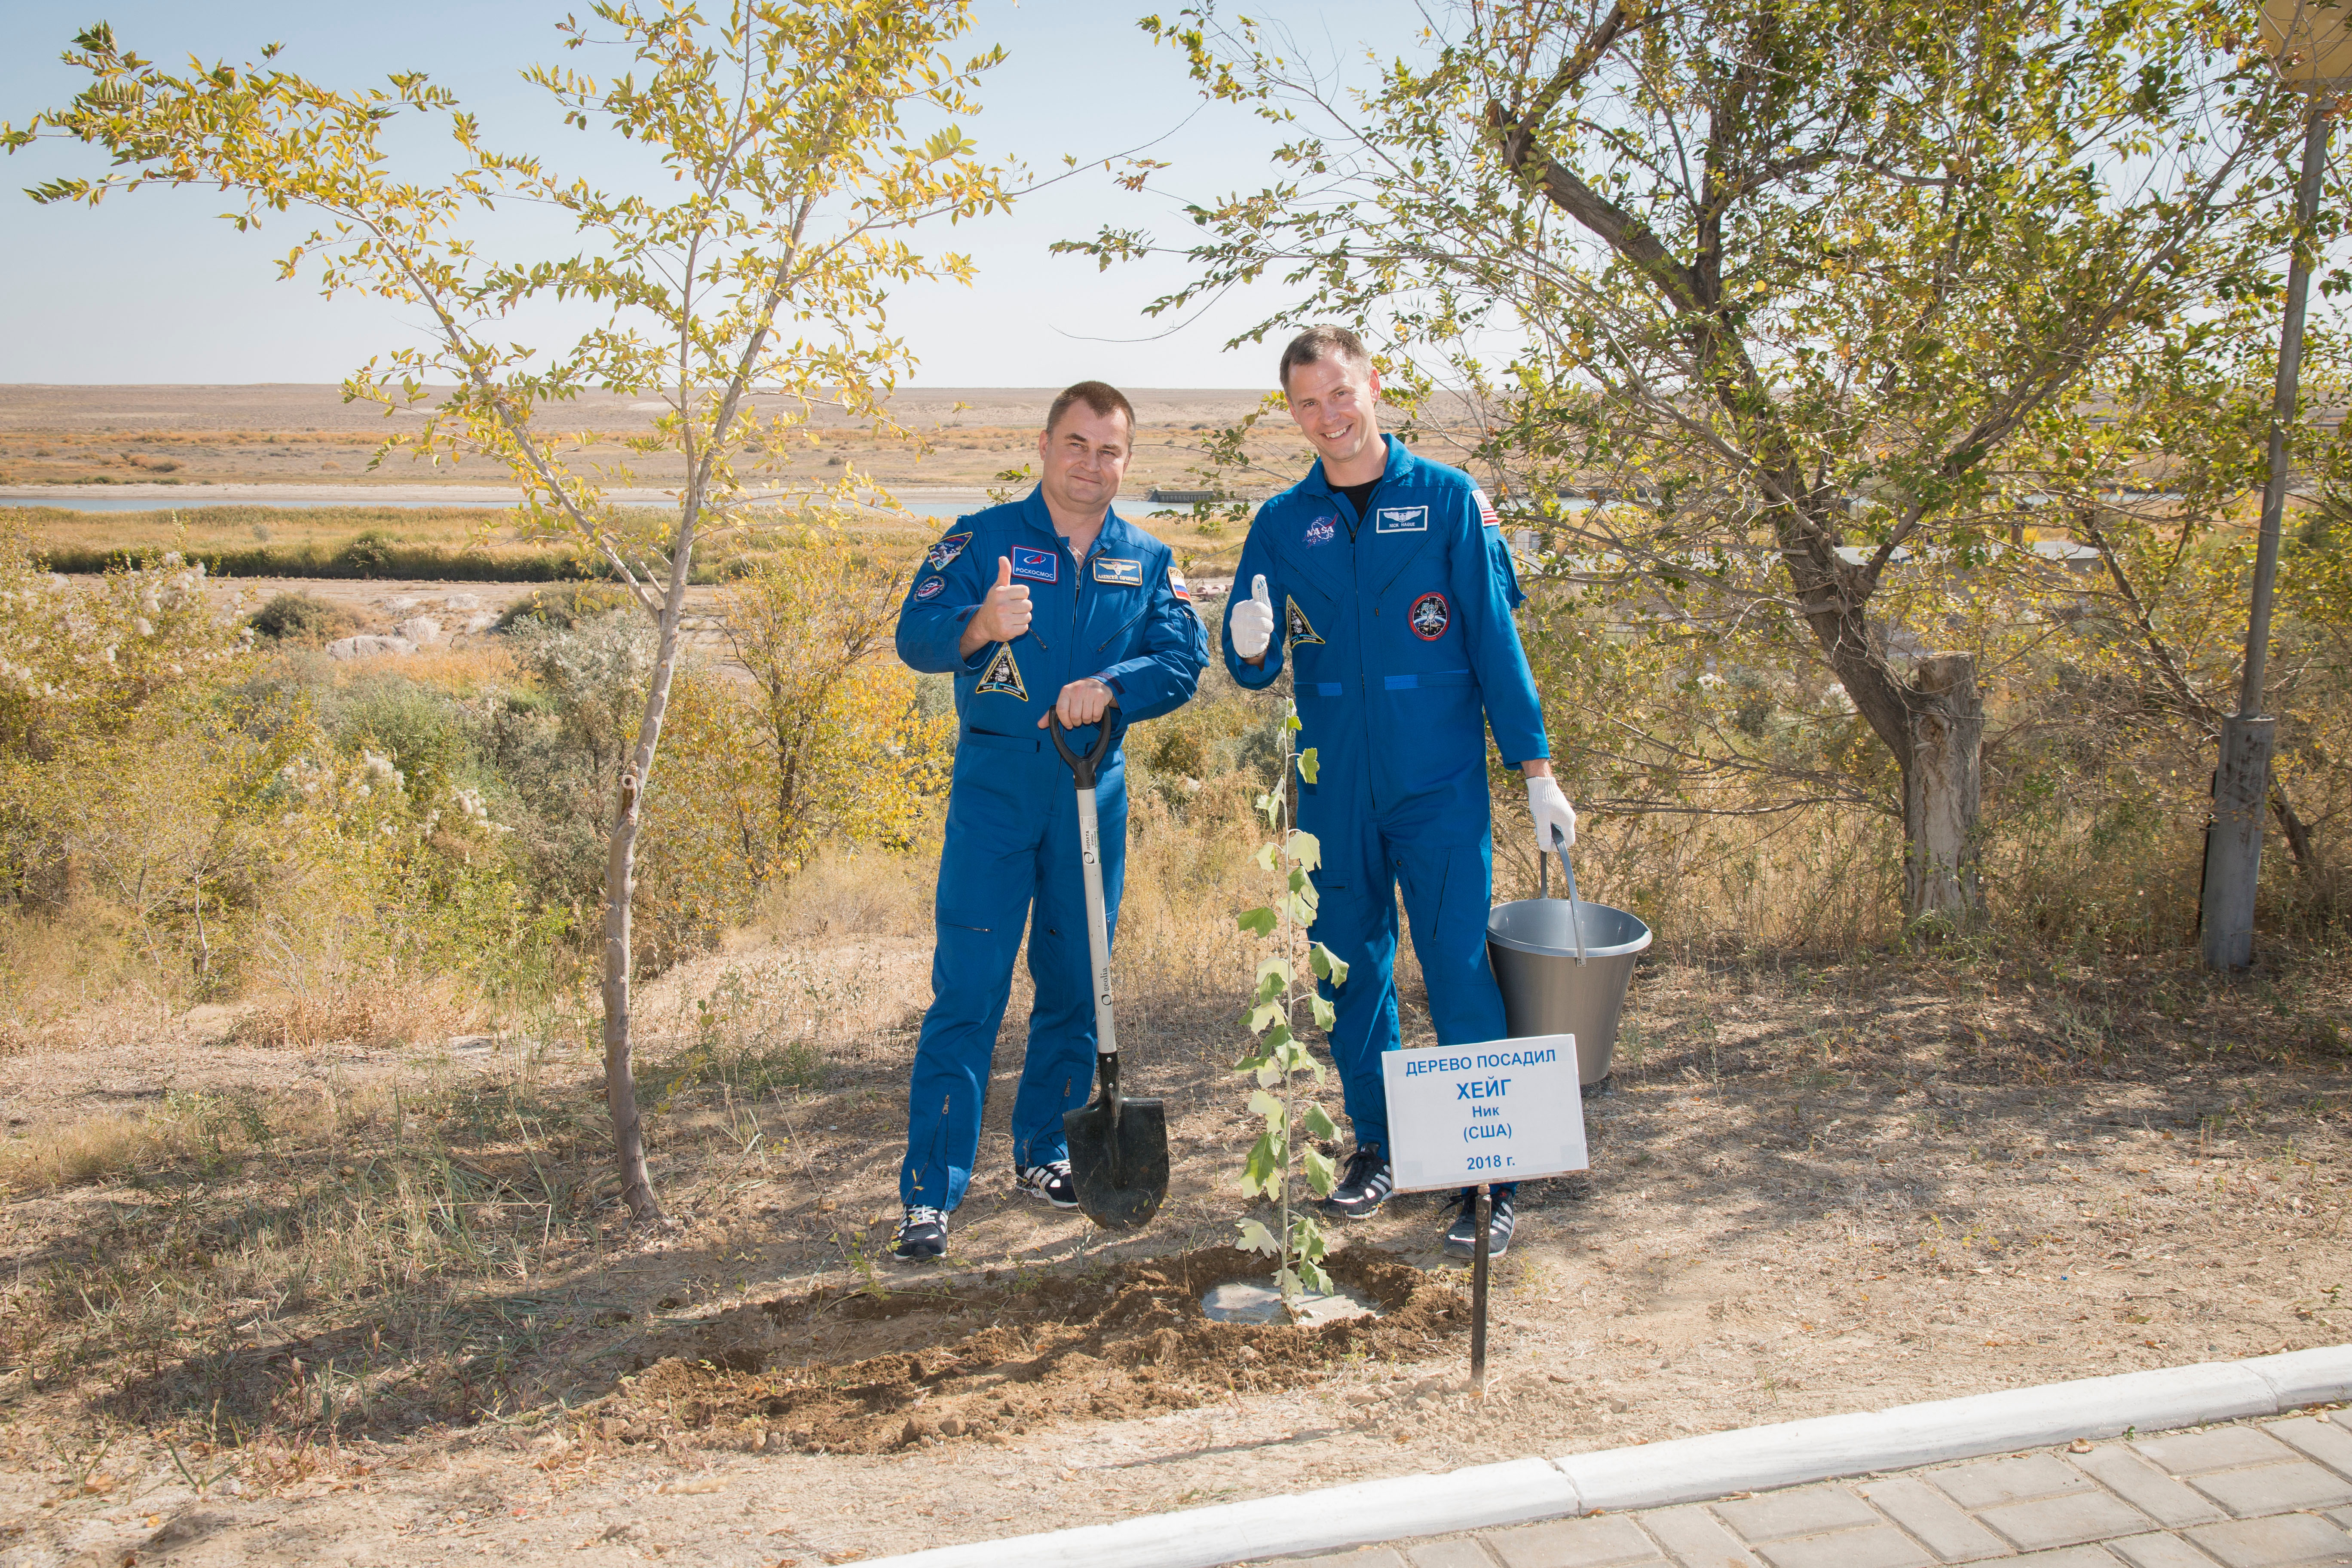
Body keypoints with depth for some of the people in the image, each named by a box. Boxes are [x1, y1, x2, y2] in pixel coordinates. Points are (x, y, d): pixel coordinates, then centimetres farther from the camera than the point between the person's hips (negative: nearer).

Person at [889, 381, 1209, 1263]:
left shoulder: (1148, 562, 10)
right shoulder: (983, 539, 1)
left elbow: (1184, 660, -2)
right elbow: (915, 635, -10)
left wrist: (1109, 686, -20)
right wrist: (981, 625, -31)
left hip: (1094, 792, 4)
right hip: (994, 787, -4)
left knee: (1075, 984, 11)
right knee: (968, 989, -7)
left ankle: (1044, 1155, 27)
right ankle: (930, 1194, -4)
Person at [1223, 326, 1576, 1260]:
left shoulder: (1448, 499, -1)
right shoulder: (1283, 523, 6)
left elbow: (1496, 639, -1)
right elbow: (1254, 669, 5)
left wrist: (1536, 771, -4)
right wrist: (1250, 648, -20)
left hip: (1441, 787, -3)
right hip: (1334, 790, 3)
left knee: (1459, 973, -4)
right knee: (1351, 974, 12)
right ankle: (1376, 1148, 29)